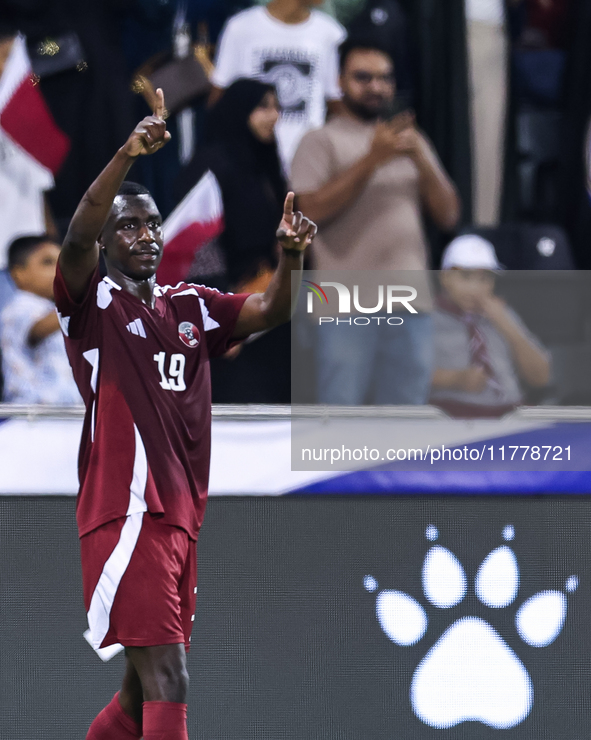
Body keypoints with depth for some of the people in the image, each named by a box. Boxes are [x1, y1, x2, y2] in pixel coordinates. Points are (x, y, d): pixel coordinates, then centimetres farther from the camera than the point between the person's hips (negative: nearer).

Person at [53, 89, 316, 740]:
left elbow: (270, 312, 10)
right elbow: (77, 240, -19)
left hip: (180, 516, 7)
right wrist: (127, 155, -33)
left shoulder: (192, 308, 18)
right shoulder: (92, 303, 0)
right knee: (167, 679, -17)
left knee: (142, 687, 13)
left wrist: (290, 255, -12)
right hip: (125, 511, -7)